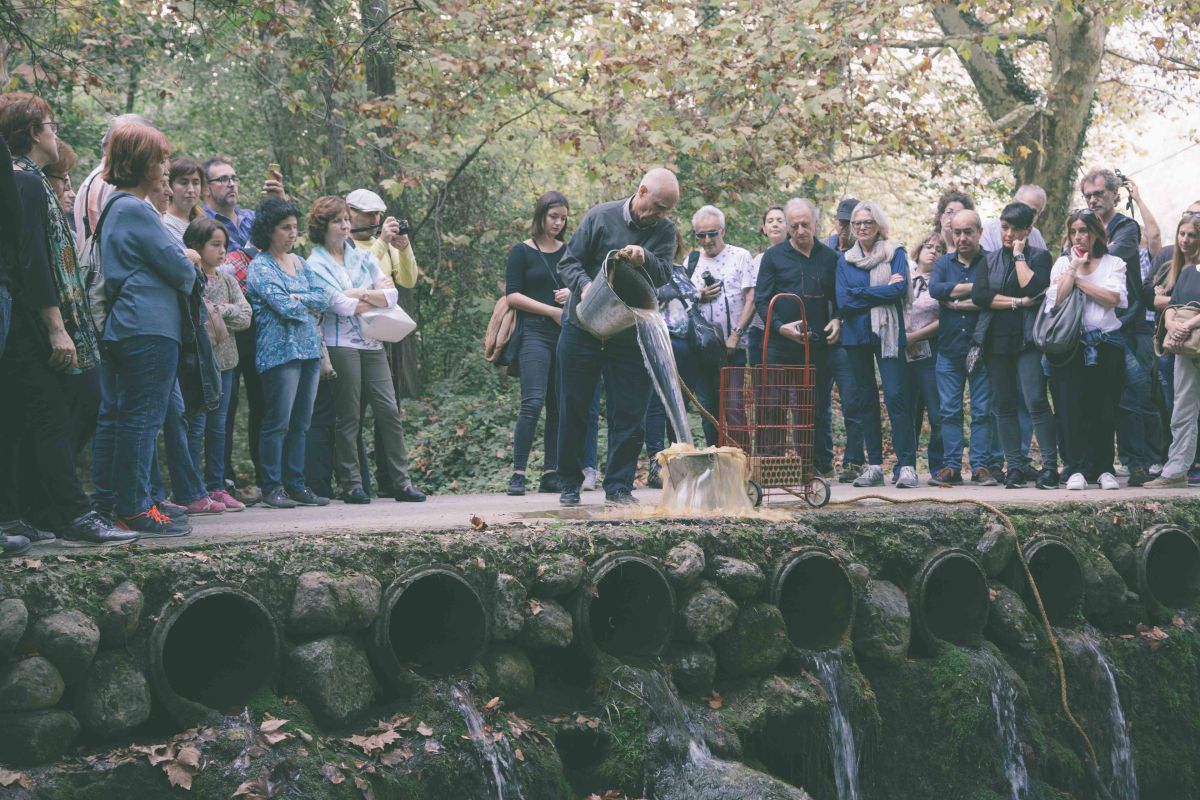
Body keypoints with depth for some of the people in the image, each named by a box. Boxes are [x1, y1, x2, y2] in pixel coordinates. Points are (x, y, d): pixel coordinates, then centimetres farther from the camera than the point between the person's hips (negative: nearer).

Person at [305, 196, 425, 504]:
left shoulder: (362, 256, 15)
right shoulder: (315, 264, 0)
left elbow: (391, 296, 6)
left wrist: (360, 295, -7)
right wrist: (375, 293, 0)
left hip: (372, 342, 5)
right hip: (341, 344, -4)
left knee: (389, 409, -3)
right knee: (348, 416, -2)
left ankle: (402, 482, 0)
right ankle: (351, 484, 5)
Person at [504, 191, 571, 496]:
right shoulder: (522, 251, 3)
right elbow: (512, 295, -4)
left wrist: (573, 293, -1)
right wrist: (552, 310, -10)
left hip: (566, 334, 5)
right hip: (534, 333, -5)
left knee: (560, 406, 3)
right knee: (533, 401, -17)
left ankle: (551, 473, 7)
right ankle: (518, 473, -15)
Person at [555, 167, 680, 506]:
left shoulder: (664, 229, 2)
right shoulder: (600, 217, -5)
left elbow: (664, 274, -12)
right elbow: (569, 262, -4)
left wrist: (644, 259, -33)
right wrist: (585, 286, -24)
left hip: (630, 335, 2)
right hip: (583, 328, -2)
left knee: (629, 414, -1)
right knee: (573, 410, 5)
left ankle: (619, 485, 8)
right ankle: (570, 484, 17)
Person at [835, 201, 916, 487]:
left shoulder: (895, 253, 3)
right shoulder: (845, 260, 10)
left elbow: (900, 288, -13)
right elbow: (843, 302, -3)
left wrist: (859, 293, -9)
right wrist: (882, 292, -9)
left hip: (888, 334, -4)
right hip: (857, 335, 4)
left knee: (895, 396, -13)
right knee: (865, 399, 6)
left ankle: (907, 466, -14)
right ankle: (874, 466, 11)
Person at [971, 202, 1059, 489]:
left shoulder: (1039, 257, 4)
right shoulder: (990, 260, 14)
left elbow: (1032, 288, -16)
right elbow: (978, 295, -2)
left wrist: (1019, 255, -6)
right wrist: (1016, 302, -10)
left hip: (1027, 339, -4)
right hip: (995, 340, 4)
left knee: (1036, 401, -14)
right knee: (1004, 405, 5)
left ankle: (1050, 466, -12)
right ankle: (1014, 468, 9)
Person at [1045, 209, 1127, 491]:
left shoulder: (1113, 263, 8)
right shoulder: (1062, 264, 12)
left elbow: (1112, 298, -9)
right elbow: (1057, 299, -4)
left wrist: (1078, 279, -6)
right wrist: (1074, 267, -6)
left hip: (1106, 344, -1)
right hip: (1070, 346, 1)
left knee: (1104, 409, 2)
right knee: (1071, 407, -5)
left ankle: (1103, 468, 9)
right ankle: (1076, 469, -2)